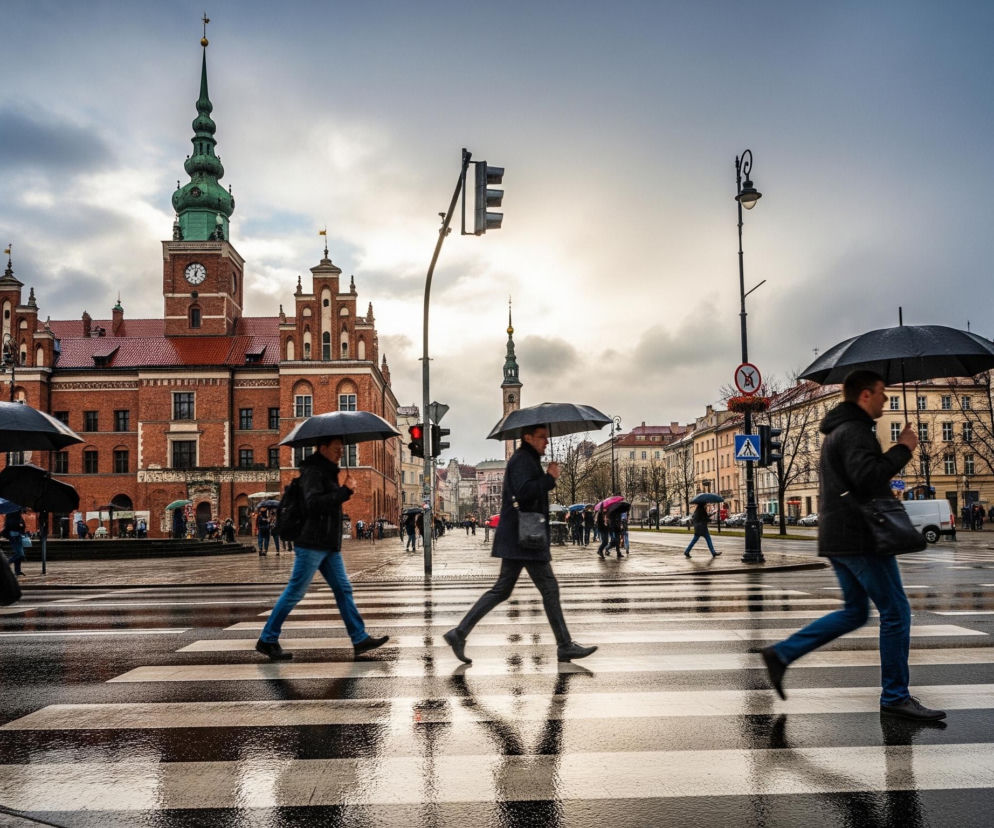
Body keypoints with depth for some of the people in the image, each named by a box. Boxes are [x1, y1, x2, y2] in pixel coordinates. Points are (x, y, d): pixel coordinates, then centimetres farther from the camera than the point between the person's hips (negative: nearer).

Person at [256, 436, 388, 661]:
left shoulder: (329, 473, 18)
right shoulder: (313, 472, -12)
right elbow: (314, 502, -25)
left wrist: (343, 487, 11)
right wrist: (344, 492, -25)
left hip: (329, 545, 10)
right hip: (311, 544, -10)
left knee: (343, 590, 6)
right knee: (294, 592, -4)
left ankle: (360, 638, 8)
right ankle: (267, 640, 7)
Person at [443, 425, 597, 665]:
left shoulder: (527, 460, 22)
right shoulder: (522, 460, -11)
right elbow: (523, 492, -25)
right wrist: (550, 478, -17)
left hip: (516, 538, 11)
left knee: (502, 590, 11)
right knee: (549, 588, -3)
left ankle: (459, 633, 10)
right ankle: (565, 646, 4)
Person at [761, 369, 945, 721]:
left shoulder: (838, 432, 21)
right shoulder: (854, 431, -14)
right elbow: (867, 475, -28)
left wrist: (896, 450, 17)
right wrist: (902, 449, -16)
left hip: (839, 538, 11)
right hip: (860, 537, -11)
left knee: (855, 611, 15)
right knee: (896, 612, -1)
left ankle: (782, 653, 10)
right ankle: (895, 697, 8)